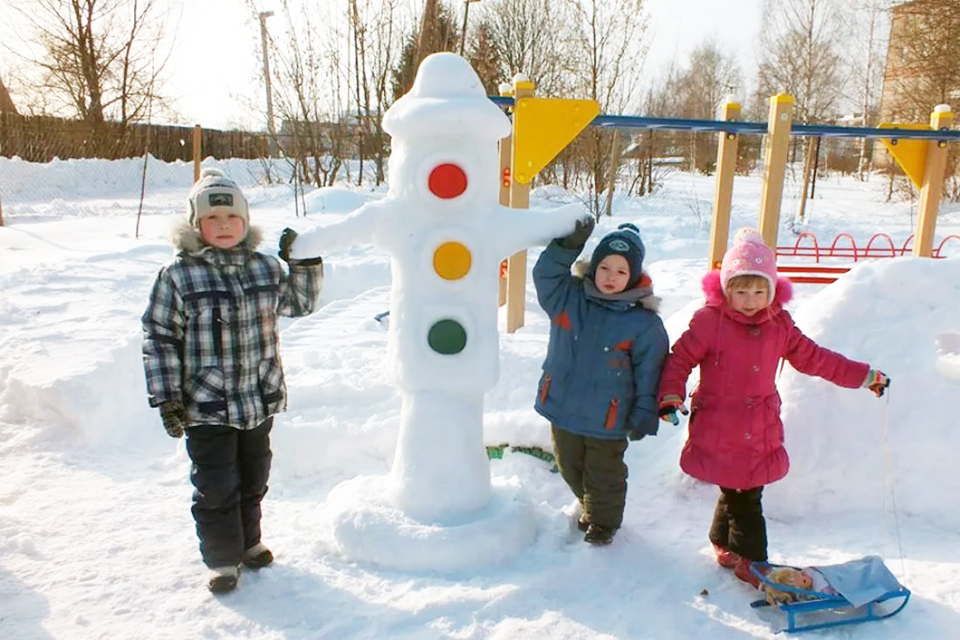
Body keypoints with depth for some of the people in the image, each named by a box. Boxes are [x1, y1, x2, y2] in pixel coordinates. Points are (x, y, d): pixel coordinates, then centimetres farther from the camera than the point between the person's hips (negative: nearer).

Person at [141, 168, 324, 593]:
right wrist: (166, 397, -10)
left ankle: (248, 541, 42)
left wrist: (304, 263, -1)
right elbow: (159, 338, -7)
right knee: (216, 487, 5)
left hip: (260, 401, 4)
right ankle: (221, 559, 27)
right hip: (206, 409, -4)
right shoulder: (178, 276, -10)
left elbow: (301, 303, 15)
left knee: (253, 479, 20)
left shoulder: (265, 268, 2)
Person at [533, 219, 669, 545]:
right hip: (563, 409, 4)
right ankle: (588, 507, 50)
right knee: (571, 469, 24)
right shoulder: (568, 297, -5)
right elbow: (545, 274, -18)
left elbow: (649, 372, -9)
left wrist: (644, 414, -10)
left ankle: (603, 520, 41)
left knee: (603, 476, 15)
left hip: (607, 419, -4)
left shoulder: (644, 322, -13)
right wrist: (568, 245, -30)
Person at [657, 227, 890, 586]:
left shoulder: (780, 325, 6)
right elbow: (680, 359, -5)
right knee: (743, 499, 3)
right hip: (719, 432, -4)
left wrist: (864, 376, 18)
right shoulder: (709, 320, -9)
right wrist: (671, 396, -19)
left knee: (741, 493, 11)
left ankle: (724, 543, 34)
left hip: (760, 434, 5)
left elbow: (813, 358, 16)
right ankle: (750, 560, 21)